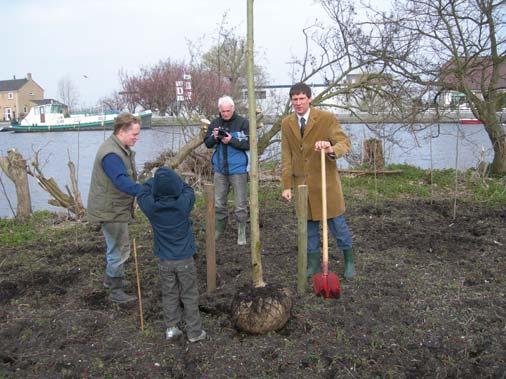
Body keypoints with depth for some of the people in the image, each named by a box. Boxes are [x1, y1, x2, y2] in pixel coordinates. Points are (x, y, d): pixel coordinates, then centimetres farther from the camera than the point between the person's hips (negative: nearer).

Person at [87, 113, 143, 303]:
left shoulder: (121, 149, 8)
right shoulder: (111, 154, -27)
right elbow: (123, 182, -39)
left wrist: (145, 190, 12)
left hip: (116, 207, 11)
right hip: (111, 210, -11)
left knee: (116, 246, 24)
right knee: (120, 250, 1)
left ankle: (110, 279, 42)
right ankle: (116, 290, 15)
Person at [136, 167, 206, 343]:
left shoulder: (150, 206, -14)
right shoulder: (183, 204, -19)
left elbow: (142, 194, 7)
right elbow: (188, 190, 4)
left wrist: (156, 179, 18)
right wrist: (173, 178, 15)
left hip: (164, 261, 1)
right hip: (185, 260, -1)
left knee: (169, 295, 18)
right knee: (189, 296, 11)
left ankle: (171, 327, 21)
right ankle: (194, 331, 19)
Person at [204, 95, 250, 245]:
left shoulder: (243, 123, -6)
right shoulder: (215, 123, 6)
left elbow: (248, 144, -10)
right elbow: (207, 143, 8)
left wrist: (231, 140, -22)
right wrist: (214, 137, -13)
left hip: (238, 169, -4)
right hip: (220, 169, 4)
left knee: (241, 205, 4)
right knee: (219, 203, 11)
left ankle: (241, 233, 16)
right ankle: (218, 231, 24)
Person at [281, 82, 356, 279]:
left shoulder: (326, 118, -7)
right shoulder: (286, 124, 4)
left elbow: (345, 143, -12)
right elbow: (286, 157, 5)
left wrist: (331, 149, -36)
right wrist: (287, 185, 1)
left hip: (325, 180, -3)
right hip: (301, 182, 3)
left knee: (337, 222, 5)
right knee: (309, 224, 9)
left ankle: (349, 261, 22)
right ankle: (314, 262, 23)